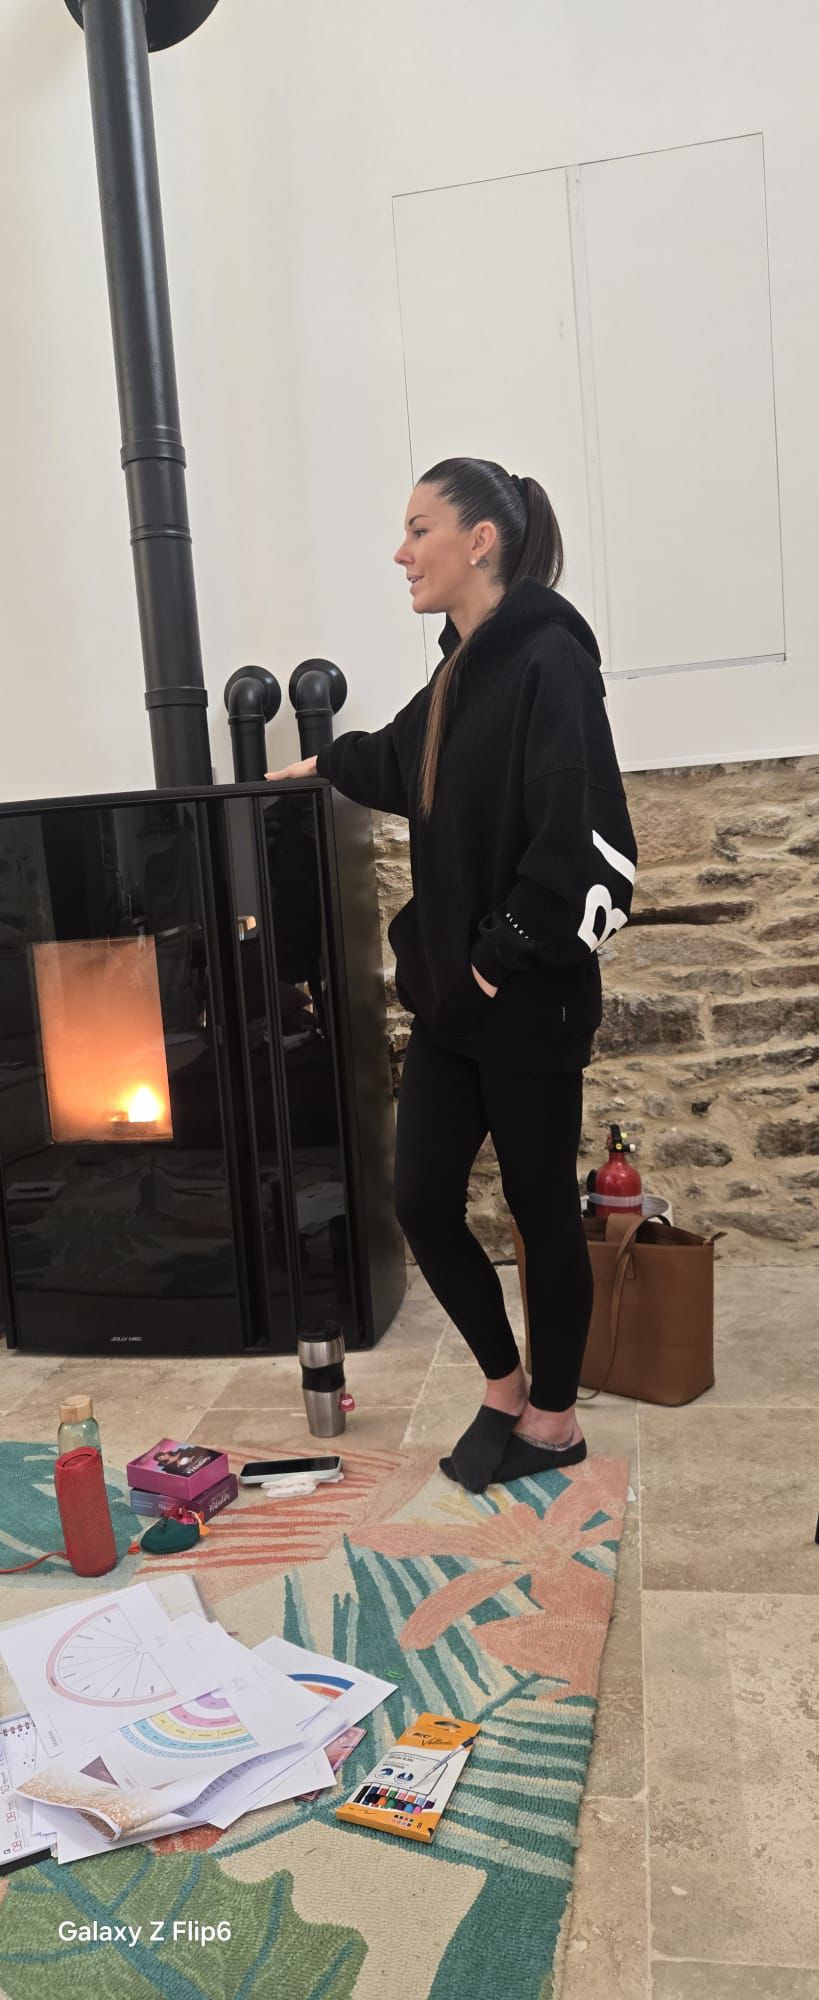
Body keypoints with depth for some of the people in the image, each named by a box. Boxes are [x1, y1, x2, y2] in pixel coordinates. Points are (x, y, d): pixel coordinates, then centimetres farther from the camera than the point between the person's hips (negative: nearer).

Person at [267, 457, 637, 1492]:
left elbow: (584, 840, -24)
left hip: (529, 1001, -8)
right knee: (422, 1200, 9)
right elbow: (407, 761, 33)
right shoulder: (460, 668, 11)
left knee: (541, 1210, 7)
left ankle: (552, 1421, 28)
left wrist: (508, 955, -16)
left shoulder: (550, 658, -15)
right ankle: (504, 1388, 32)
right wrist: (326, 764, 47)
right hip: (451, 994, 8)